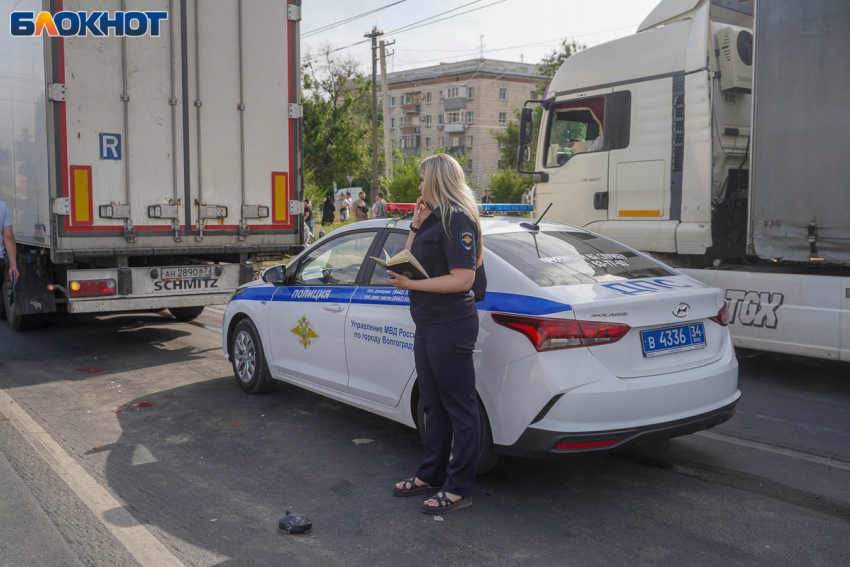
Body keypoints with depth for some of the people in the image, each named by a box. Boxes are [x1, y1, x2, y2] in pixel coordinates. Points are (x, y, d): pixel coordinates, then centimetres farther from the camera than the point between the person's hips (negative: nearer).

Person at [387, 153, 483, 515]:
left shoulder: (458, 220, -15)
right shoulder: (433, 217, 16)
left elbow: (463, 280, -21)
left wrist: (412, 285, -19)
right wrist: (416, 226, 6)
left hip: (451, 326, -10)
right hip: (428, 325, 10)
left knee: (460, 407, 0)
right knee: (434, 404, 18)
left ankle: (459, 488, 10)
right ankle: (432, 475, 31)